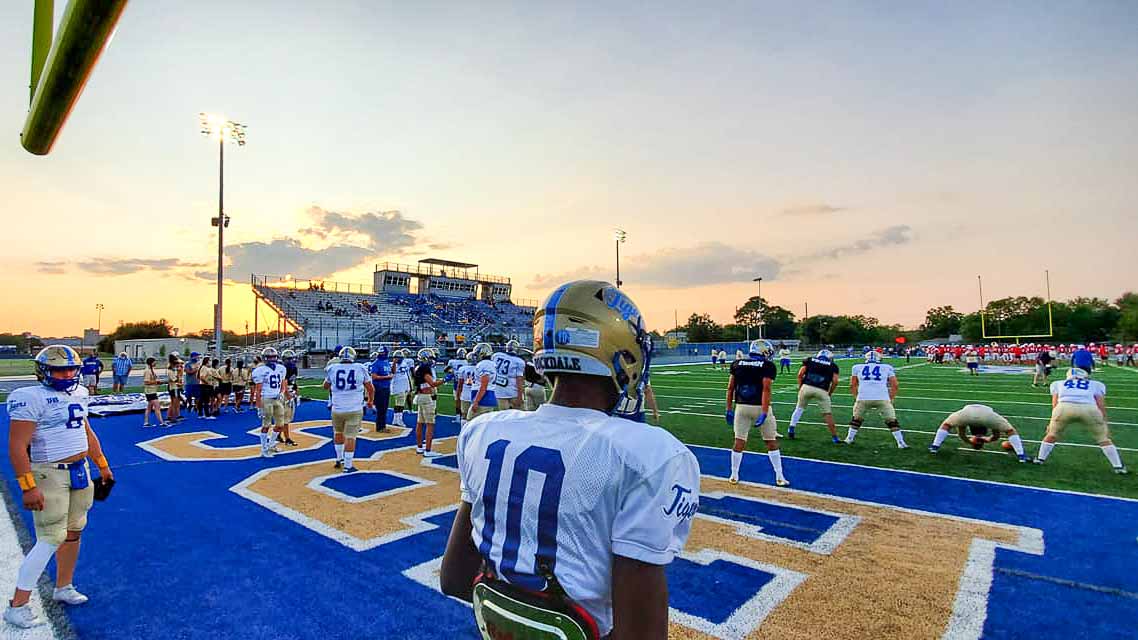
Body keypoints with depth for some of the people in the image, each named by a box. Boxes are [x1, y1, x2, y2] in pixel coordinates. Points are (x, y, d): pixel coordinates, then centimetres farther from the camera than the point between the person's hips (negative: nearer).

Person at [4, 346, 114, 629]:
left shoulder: (78, 395, 8)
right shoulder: (32, 399, -16)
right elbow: (17, 446, -19)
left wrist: (102, 466, 22)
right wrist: (28, 487, -23)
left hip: (80, 472, 8)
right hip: (50, 475, -7)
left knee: (73, 532, 16)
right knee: (50, 540, -5)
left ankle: (63, 587, 33)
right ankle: (17, 607, 10)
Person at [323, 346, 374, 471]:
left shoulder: (332, 369, 0)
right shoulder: (360, 368, -3)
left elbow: (326, 386, 18)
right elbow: (370, 388, 7)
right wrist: (371, 401, 25)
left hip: (337, 409, 2)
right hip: (355, 409, -2)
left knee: (338, 432, 24)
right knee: (350, 437, 2)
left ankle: (339, 459, 36)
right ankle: (347, 466, 6)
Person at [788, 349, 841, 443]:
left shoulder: (809, 360, 16)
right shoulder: (832, 366, 16)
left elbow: (800, 374, 5)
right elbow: (835, 381, 4)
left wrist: (800, 387, 14)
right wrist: (829, 394, 16)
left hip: (806, 387, 1)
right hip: (821, 391, -1)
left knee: (799, 408, 20)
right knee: (828, 414, 11)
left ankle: (791, 430, 17)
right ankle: (834, 437, 15)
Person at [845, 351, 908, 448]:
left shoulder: (857, 367, 18)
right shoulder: (887, 367, 18)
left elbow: (852, 385, 20)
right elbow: (894, 385, 15)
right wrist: (891, 399, 24)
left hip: (863, 398, 1)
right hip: (882, 399, -1)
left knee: (856, 418, 22)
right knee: (892, 421, 15)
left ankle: (849, 439, 26)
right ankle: (901, 443, 14)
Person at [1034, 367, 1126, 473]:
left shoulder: (1058, 383, 32)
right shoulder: (1096, 384, 32)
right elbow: (1101, 406, 23)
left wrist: (1051, 423, 32)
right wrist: (1104, 424, 28)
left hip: (1064, 407, 0)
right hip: (1089, 409, 0)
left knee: (1052, 434, 24)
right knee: (1103, 438, 23)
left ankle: (1040, 459, 30)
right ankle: (1118, 467, 26)